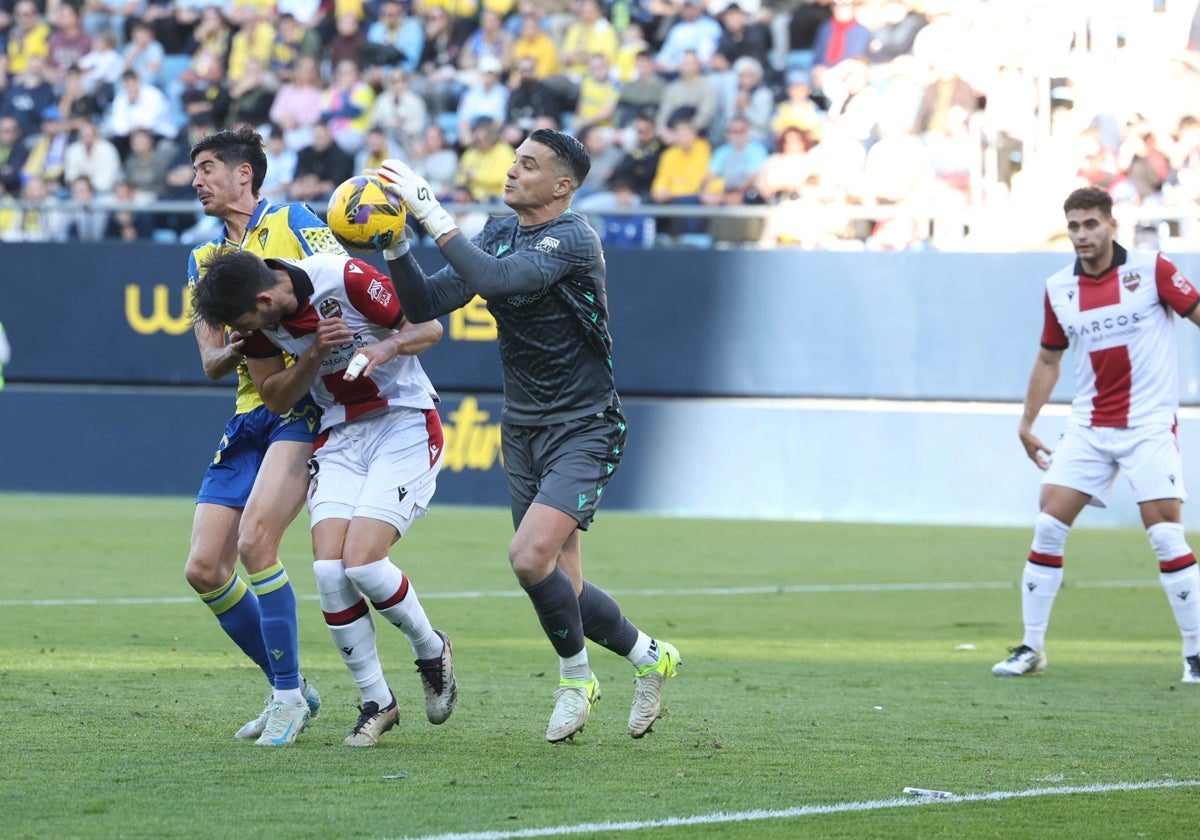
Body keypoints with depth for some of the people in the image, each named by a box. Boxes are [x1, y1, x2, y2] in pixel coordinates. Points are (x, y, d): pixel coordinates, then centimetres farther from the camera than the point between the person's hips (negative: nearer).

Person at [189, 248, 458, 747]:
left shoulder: (345, 279, -21)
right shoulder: (254, 318, -6)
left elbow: (430, 327, -9)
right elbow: (276, 398, 5)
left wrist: (386, 348, -30)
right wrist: (314, 354, -15)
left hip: (405, 426, -5)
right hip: (340, 436, 5)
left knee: (362, 562, -19)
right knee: (329, 571, -12)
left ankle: (432, 651, 10)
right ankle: (376, 702, 4)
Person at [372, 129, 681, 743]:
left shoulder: (572, 239, -17)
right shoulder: (500, 232, 6)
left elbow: (495, 279, -33)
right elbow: (427, 305, 2)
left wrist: (434, 216, -32)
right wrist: (395, 243, -13)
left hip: (583, 429, -7)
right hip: (523, 430, 7)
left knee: (531, 557, -22)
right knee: (560, 586, 4)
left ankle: (575, 678, 1)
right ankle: (649, 657, 27)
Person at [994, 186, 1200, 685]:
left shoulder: (1151, 270, -7)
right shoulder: (1059, 289, 5)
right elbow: (1049, 358, 17)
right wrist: (1027, 423, 17)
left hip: (1148, 427, -4)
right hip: (1087, 429, 4)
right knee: (1048, 526, -3)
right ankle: (1031, 648, 8)